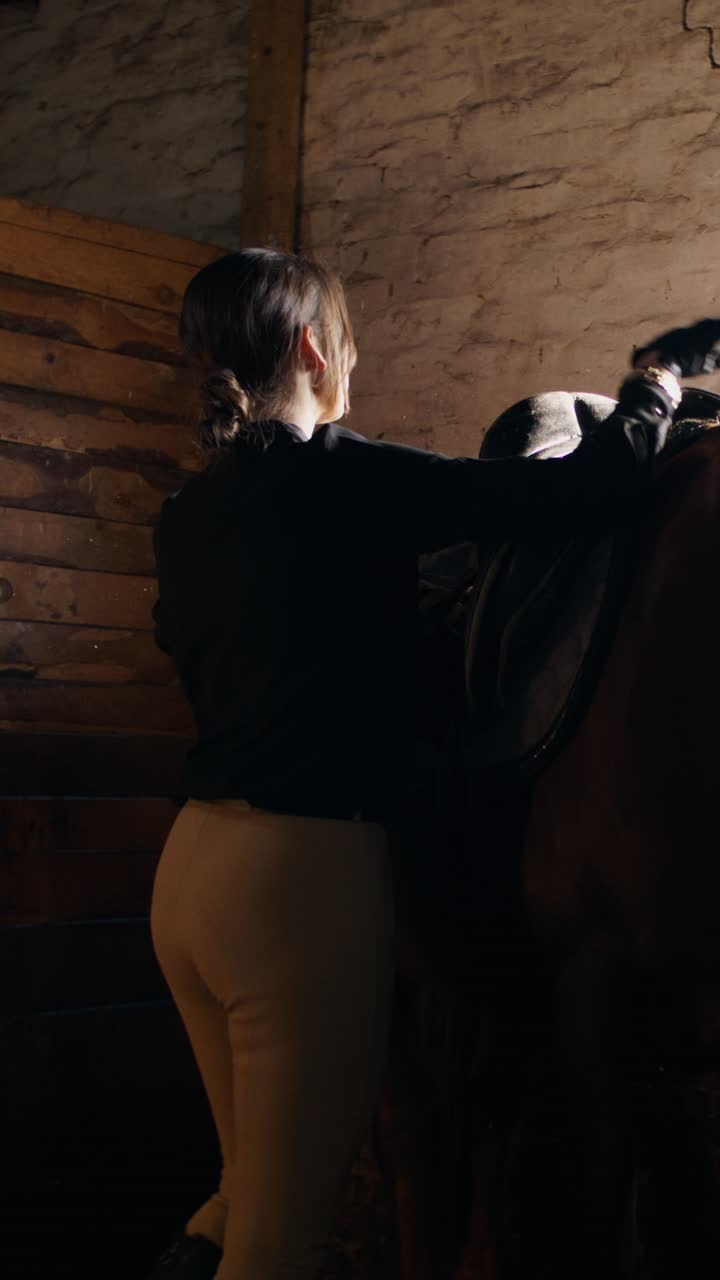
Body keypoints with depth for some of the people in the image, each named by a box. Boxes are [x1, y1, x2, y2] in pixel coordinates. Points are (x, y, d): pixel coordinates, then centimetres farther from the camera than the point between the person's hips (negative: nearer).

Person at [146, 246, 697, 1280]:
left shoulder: (190, 513, 11)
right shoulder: (337, 477, -13)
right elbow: (582, 493, -15)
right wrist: (655, 394, 5)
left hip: (194, 861, 8)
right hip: (305, 871, -8)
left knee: (256, 1183, 24)